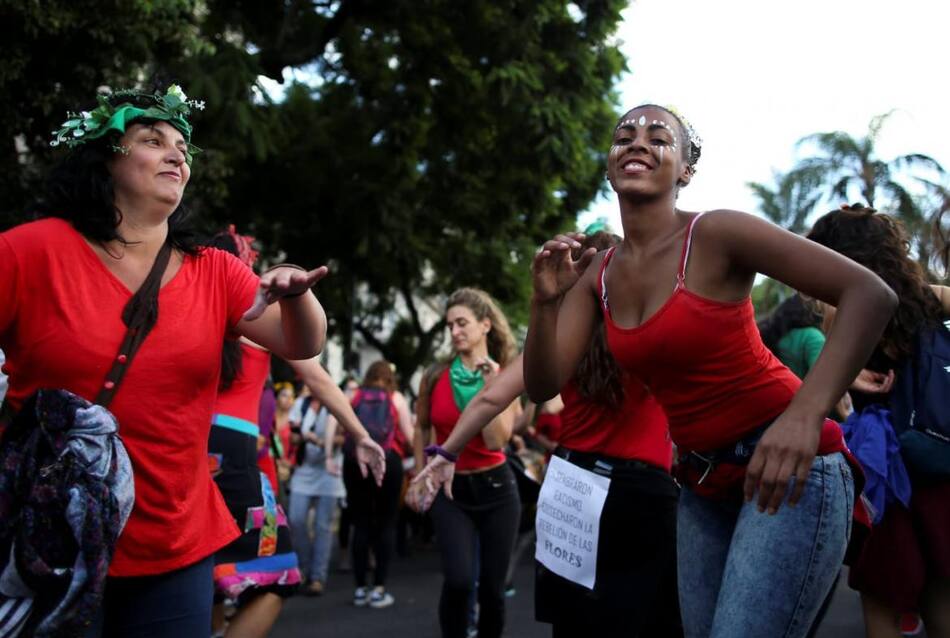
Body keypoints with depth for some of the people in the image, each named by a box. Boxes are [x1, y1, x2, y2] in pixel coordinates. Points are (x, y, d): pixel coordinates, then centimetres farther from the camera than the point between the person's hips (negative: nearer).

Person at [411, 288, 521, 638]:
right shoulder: (435, 377, -3)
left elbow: (495, 441, -18)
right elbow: (422, 428, 14)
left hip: (495, 489, 0)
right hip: (450, 491, 0)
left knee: (492, 589, 5)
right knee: (459, 580, -20)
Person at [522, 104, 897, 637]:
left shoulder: (716, 234, -14)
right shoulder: (598, 273, 4)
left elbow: (871, 295, -19)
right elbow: (544, 385, 1)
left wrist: (806, 412, -31)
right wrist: (545, 300, -16)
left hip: (785, 467, -6)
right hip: (704, 482, 7)